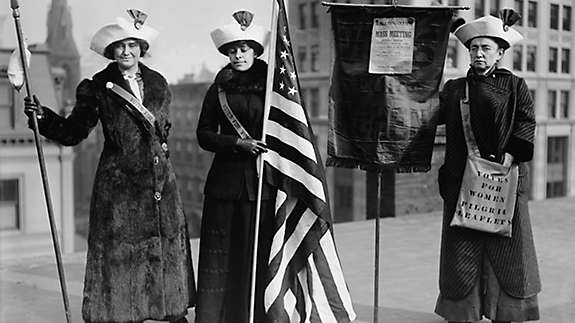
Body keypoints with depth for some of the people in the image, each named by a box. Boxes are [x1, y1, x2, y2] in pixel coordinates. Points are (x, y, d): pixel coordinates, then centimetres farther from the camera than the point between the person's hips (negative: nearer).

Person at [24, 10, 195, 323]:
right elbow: (72, 132, -2)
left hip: (160, 181, 4)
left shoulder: (158, 83, 10)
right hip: (119, 184, -4)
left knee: (168, 248, 9)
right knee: (119, 253, -3)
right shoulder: (97, 88, -2)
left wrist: (159, 144, 12)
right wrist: (43, 116, -15)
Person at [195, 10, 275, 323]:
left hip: (263, 180, -1)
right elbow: (204, 135, 6)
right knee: (222, 255, 0)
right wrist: (238, 143, -8)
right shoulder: (219, 89, 10)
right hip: (226, 180, 1)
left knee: (259, 253, -2)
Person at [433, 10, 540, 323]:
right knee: (462, 247, 2)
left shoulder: (514, 86, 10)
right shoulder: (453, 89, 13)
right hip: (461, 179, 1)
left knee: (506, 246, 2)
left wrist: (509, 155, -14)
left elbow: (526, 122, -1)